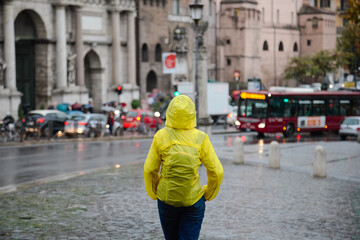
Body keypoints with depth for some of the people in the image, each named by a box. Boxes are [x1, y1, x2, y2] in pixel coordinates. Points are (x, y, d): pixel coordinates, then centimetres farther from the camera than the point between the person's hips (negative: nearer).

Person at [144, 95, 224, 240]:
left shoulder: (161, 137, -8)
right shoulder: (201, 138, -9)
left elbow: (149, 170, -3)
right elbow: (217, 172, -6)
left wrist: (154, 194, 13)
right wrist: (208, 195, 11)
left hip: (166, 199, 2)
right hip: (194, 201, -1)